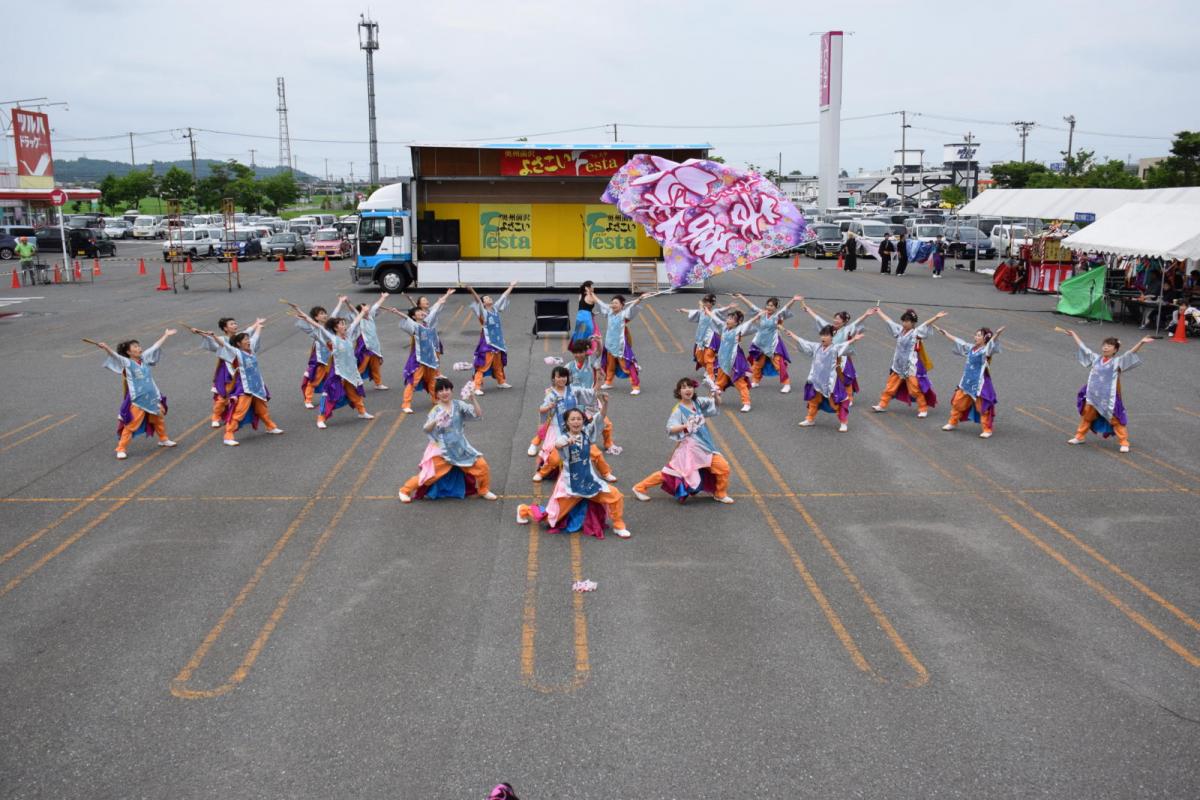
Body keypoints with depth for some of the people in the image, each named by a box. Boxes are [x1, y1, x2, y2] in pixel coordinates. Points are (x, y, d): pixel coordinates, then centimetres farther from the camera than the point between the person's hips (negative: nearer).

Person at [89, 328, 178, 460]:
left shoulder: (144, 358, 5)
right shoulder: (127, 363, -9)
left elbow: (155, 346, 14)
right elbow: (115, 355, -27)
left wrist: (166, 335, 24)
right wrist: (106, 348, -46)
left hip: (152, 397, 6)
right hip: (137, 401, -6)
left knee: (159, 418, 22)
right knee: (131, 425, -5)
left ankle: (163, 439, 45)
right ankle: (121, 449, 5)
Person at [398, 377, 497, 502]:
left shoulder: (459, 405, -5)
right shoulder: (436, 410, -10)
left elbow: (478, 415, -12)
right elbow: (426, 430, -18)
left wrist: (473, 398, -22)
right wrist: (435, 422, -38)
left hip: (460, 447, 3)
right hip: (441, 449, -3)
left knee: (481, 465, -3)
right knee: (430, 474, -5)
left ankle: (483, 491, 22)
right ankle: (405, 491, 16)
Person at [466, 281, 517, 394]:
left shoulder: (495, 308, 8)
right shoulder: (483, 312, -10)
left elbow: (503, 297, 16)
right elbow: (478, 301, -28)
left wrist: (511, 286, 26)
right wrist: (472, 291, -46)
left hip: (497, 342, 7)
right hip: (487, 343, -7)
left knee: (498, 365, 23)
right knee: (483, 366, -11)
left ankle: (501, 382, 40)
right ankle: (477, 387, -12)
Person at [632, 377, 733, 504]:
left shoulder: (698, 402, 4)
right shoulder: (678, 410, -12)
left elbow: (717, 405, 11)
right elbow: (670, 429, -21)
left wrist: (716, 395, -10)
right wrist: (685, 426, -36)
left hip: (705, 445, 5)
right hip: (688, 447, -5)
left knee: (723, 467, 0)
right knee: (670, 472, -3)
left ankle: (720, 494, 24)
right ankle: (640, 488, 11)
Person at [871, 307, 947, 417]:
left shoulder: (916, 332, -10)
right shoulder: (900, 330, 6)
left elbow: (926, 325, -24)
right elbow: (888, 321, 15)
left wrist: (936, 317, -38)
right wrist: (879, 312, 26)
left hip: (911, 367, -6)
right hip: (898, 366, 6)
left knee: (915, 390, -3)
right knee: (890, 386, 16)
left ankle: (923, 409, 9)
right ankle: (882, 405, 27)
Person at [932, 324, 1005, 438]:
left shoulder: (986, 350, -12)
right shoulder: (971, 348, 7)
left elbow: (992, 342, -33)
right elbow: (956, 340, 16)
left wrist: (997, 334, -53)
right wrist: (943, 332, 21)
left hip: (980, 383, -7)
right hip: (967, 381, 7)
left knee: (983, 407, -3)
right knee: (957, 402, 16)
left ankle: (987, 430, 8)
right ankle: (953, 423, 34)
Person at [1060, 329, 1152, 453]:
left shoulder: (1117, 361, -8)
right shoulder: (1096, 358, 3)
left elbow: (1130, 354, -20)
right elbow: (1083, 347, 11)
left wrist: (1141, 343, -34)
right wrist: (1073, 334, 17)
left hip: (1109, 398, -5)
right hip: (1093, 396, 5)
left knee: (1115, 420, 2)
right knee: (1086, 417, 18)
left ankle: (1124, 442, 12)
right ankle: (1079, 437, 34)